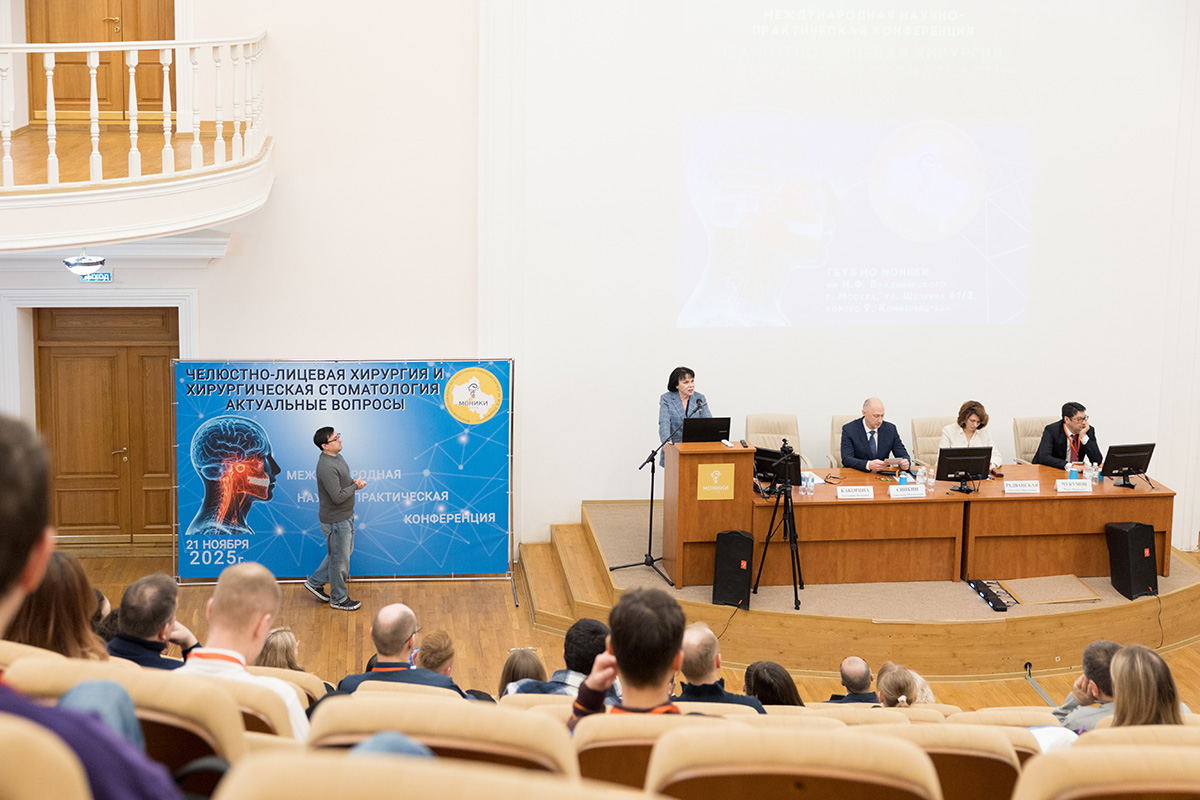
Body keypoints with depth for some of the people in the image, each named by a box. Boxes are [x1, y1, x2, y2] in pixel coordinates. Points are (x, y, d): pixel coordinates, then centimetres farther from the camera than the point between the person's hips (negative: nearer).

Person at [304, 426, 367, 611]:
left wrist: (354, 481, -2)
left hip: (345, 515, 10)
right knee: (340, 559, 5)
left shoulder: (336, 457, 4)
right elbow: (338, 497, -30)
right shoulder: (326, 467, -28)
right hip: (336, 521, -10)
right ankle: (338, 599, 22)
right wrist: (355, 486, -16)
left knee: (344, 552, 23)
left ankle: (315, 582, 35)